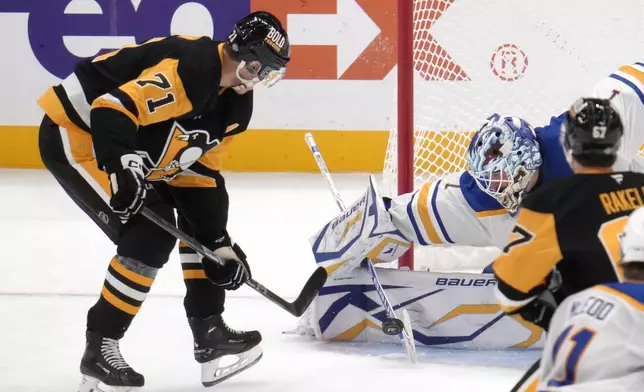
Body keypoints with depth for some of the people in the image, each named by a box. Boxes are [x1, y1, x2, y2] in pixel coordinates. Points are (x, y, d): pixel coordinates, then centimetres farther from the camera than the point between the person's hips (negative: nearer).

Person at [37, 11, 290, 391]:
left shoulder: (235, 104, 4)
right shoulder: (189, 68, -27)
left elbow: (200, 172, 9)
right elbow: (111, 109, -34)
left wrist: (220, 242, 5)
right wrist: (122, 166, -43)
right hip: (74, 134, -11)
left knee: (199, 217, 11)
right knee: (150, 234, -18)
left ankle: (209, 333, 17)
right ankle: (99, 351, -8)